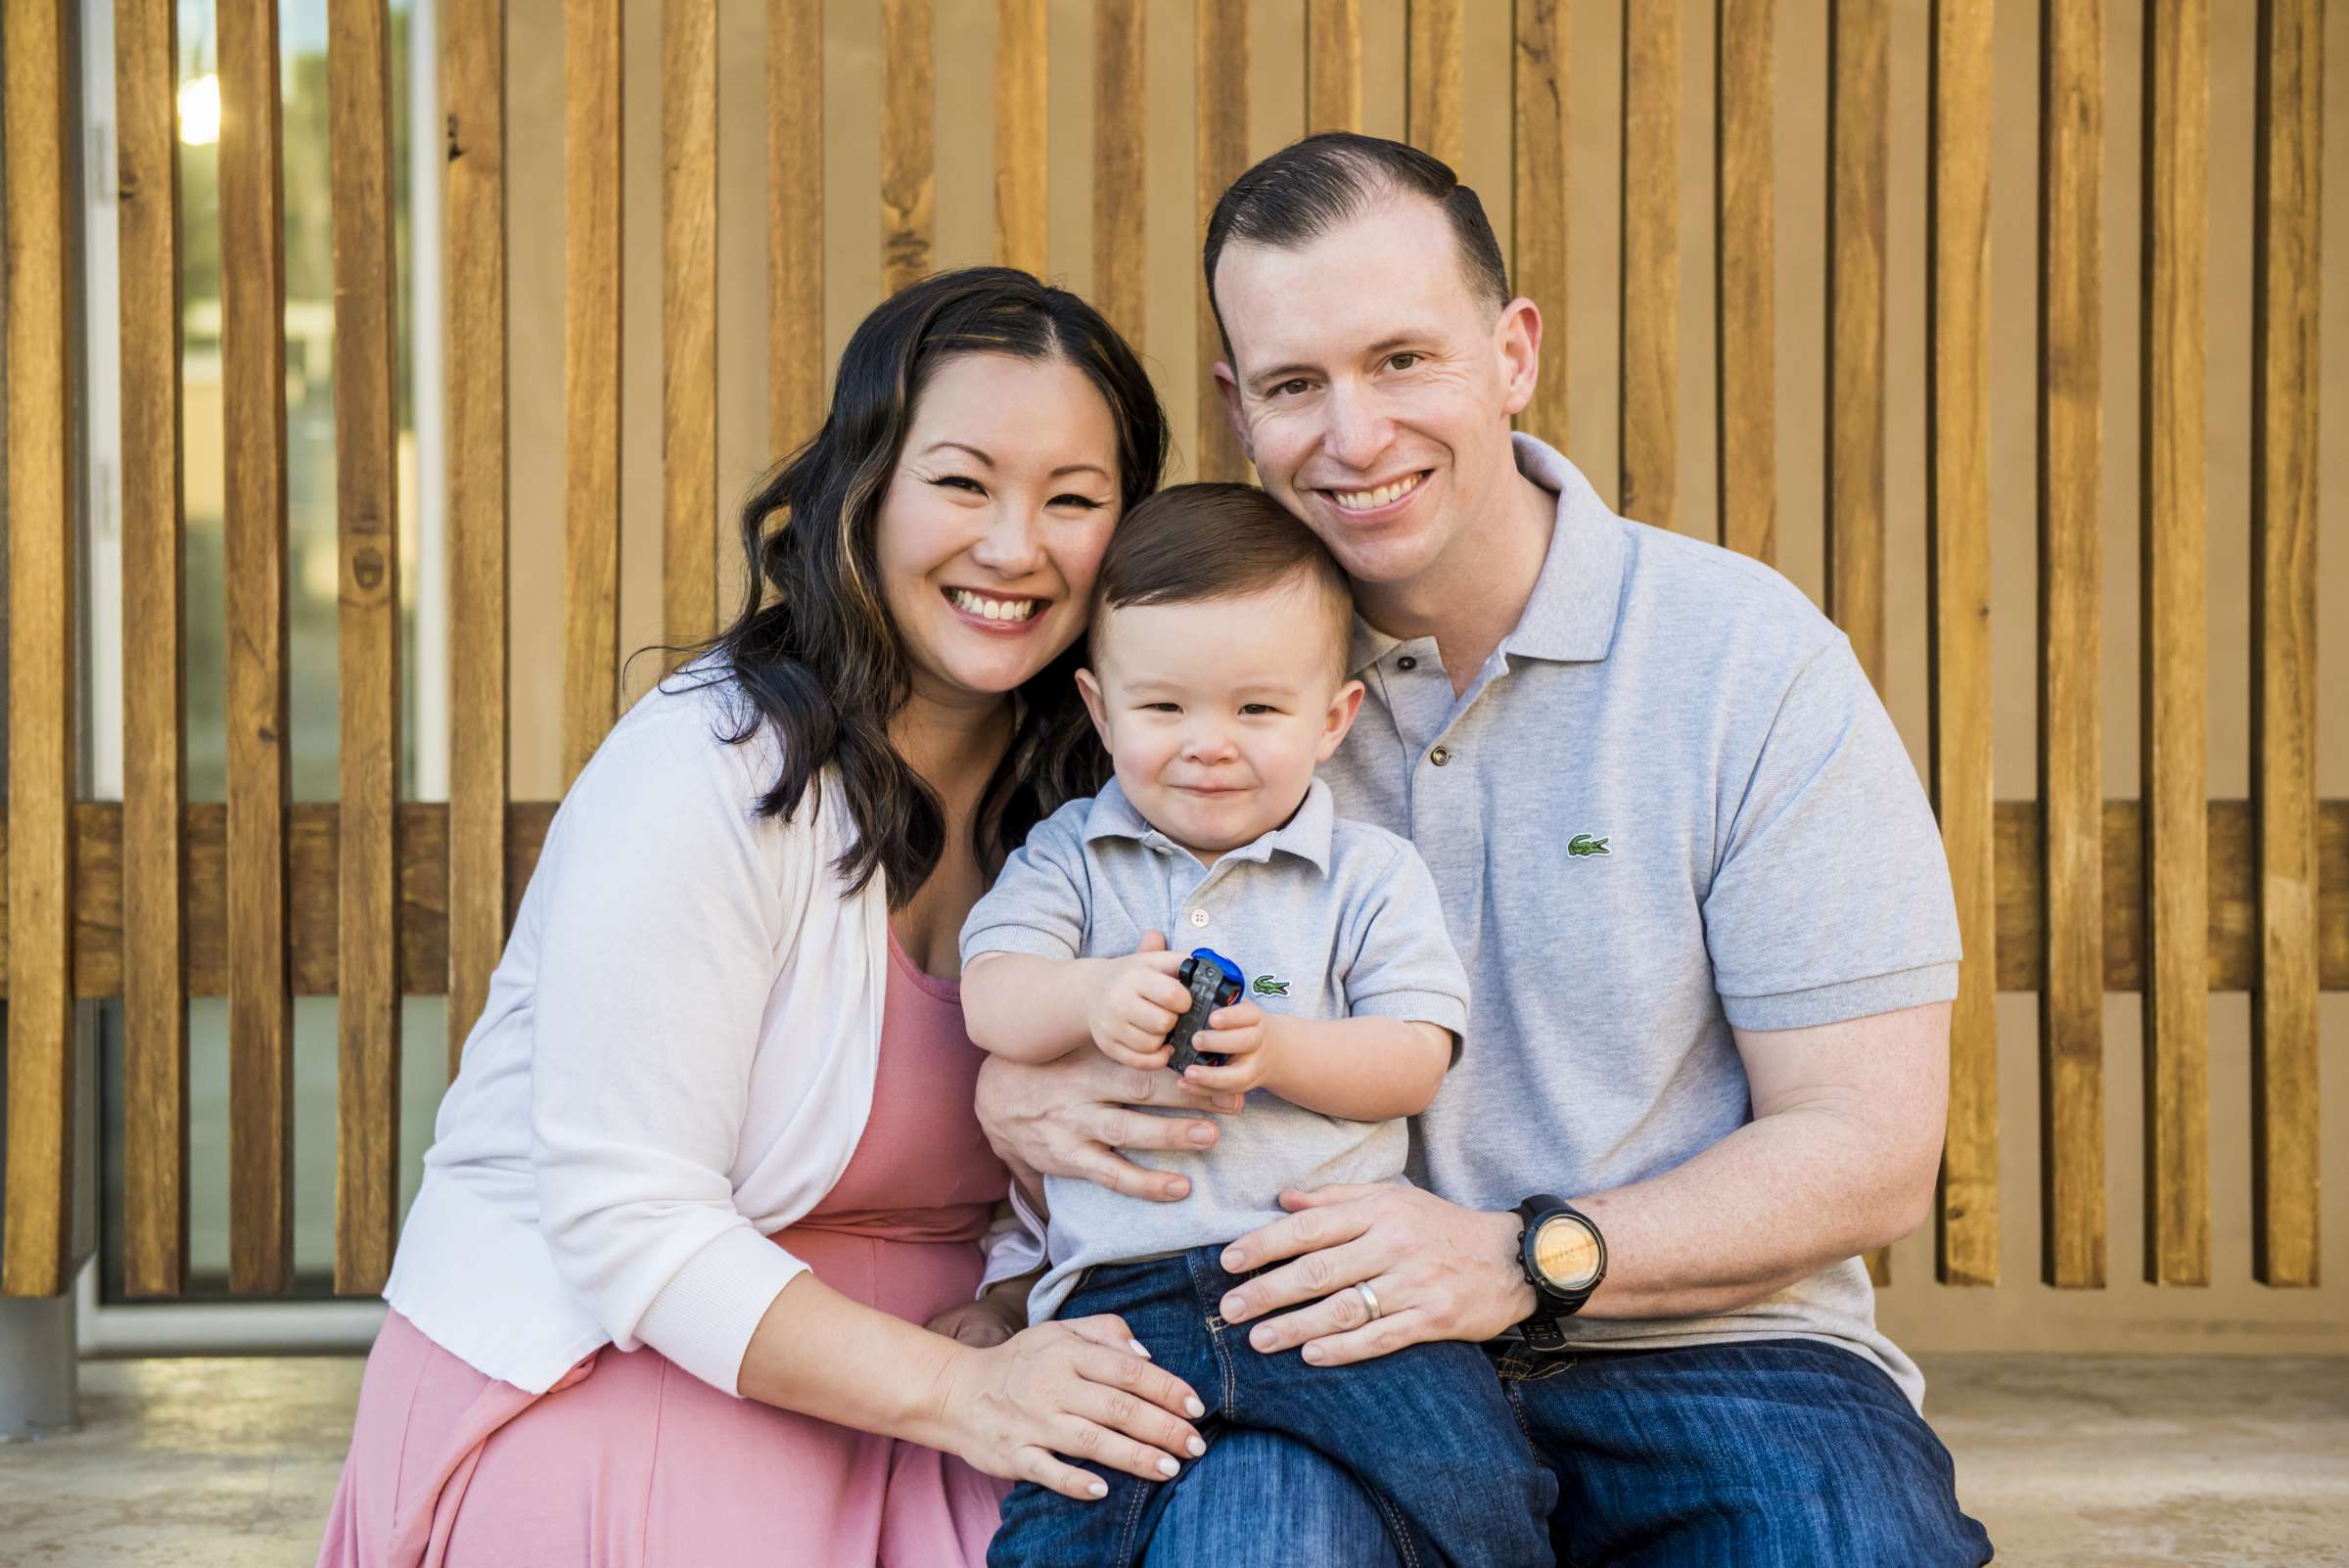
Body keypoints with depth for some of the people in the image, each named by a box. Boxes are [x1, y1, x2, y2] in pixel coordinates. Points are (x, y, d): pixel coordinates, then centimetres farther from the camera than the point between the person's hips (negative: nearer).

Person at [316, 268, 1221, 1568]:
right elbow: (628, 1226, -20)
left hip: (867, 1406, 7)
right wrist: (960, 1392, -27)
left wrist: (1000, 1324, -13)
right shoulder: (704, 775, -17)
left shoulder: (1078, 790, 4)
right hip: (593, 1391, -6)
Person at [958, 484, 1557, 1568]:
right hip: (1126, 1291, 1)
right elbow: (990, 999, 0)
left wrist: (1282, 1053, -17)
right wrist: (1095, 997, -21)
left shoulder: (1369, 874, 9)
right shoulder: (1069, 855, 13)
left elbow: (1415, 1061, 1)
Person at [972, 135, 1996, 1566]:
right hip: (1322, 1351, 1)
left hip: (1697, 1353, 0)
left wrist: (1524, 1260, -19)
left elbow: (1871, 1154, -5)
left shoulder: (1755, 660, -3)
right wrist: (1011, 1085, -11)